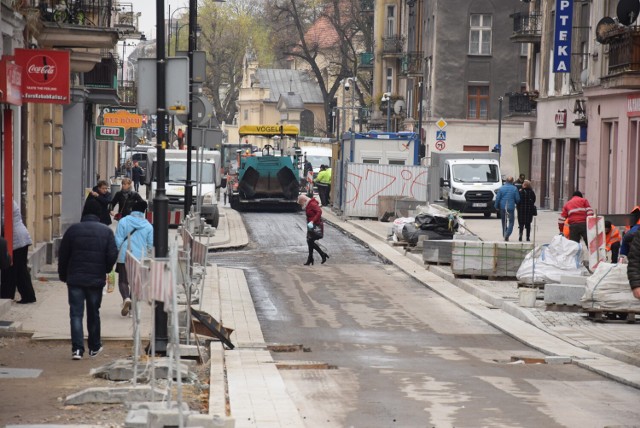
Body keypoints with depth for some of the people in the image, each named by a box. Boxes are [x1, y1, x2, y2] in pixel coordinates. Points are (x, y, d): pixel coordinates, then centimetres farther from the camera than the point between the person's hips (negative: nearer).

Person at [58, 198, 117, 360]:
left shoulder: (73, 230, -2)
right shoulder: (106, 231, -2)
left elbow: (63, 255, 2)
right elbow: (112, 255, -5)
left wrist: (63, 275, 14)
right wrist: (105, 270, 15)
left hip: (75, 279, -1)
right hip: (96, 279, 1)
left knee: (76, 313, 0)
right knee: (93, 313, 15)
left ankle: (77, 348, -12)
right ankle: (94, 347, 24)